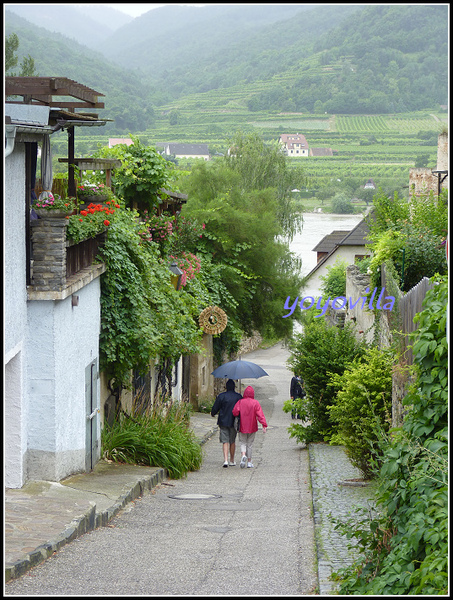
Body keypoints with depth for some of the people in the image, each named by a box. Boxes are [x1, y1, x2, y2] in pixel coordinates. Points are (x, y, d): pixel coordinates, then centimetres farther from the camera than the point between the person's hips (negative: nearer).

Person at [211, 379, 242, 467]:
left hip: (223, 422, -1)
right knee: (232, 441, 14)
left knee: (225, 442, 0)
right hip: (234, 422, 1)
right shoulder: (238, 397, -3)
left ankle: (225, 460, -15)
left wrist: (213, 414, 20)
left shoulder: (221, 396, -8)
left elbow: (215, 408, -1)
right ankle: (232, 460, 21)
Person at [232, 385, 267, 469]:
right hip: (252, 427, 0)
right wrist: (264, 425, -18)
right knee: (250, 444, 11)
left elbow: (235, 412, -15)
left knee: (243, 442, 7)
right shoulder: (255, 403, -7)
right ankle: (249, 462, 15)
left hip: (242, 427, 0)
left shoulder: (240, 402, -6)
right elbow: (260, 415, -14)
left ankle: (243, 455, -22)